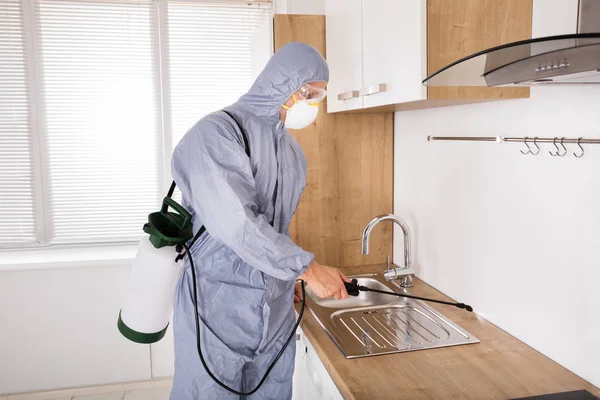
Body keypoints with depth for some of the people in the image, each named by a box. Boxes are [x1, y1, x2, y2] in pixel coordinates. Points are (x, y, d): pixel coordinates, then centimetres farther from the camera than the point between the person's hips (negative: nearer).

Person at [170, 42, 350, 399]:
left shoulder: (293, 151, 10)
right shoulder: (217, 133, -14)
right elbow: (236, 224, -24)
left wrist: (288, 279, 15)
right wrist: (308, 268, -21)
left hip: (277, 312, 7)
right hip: (218, 307, -6)